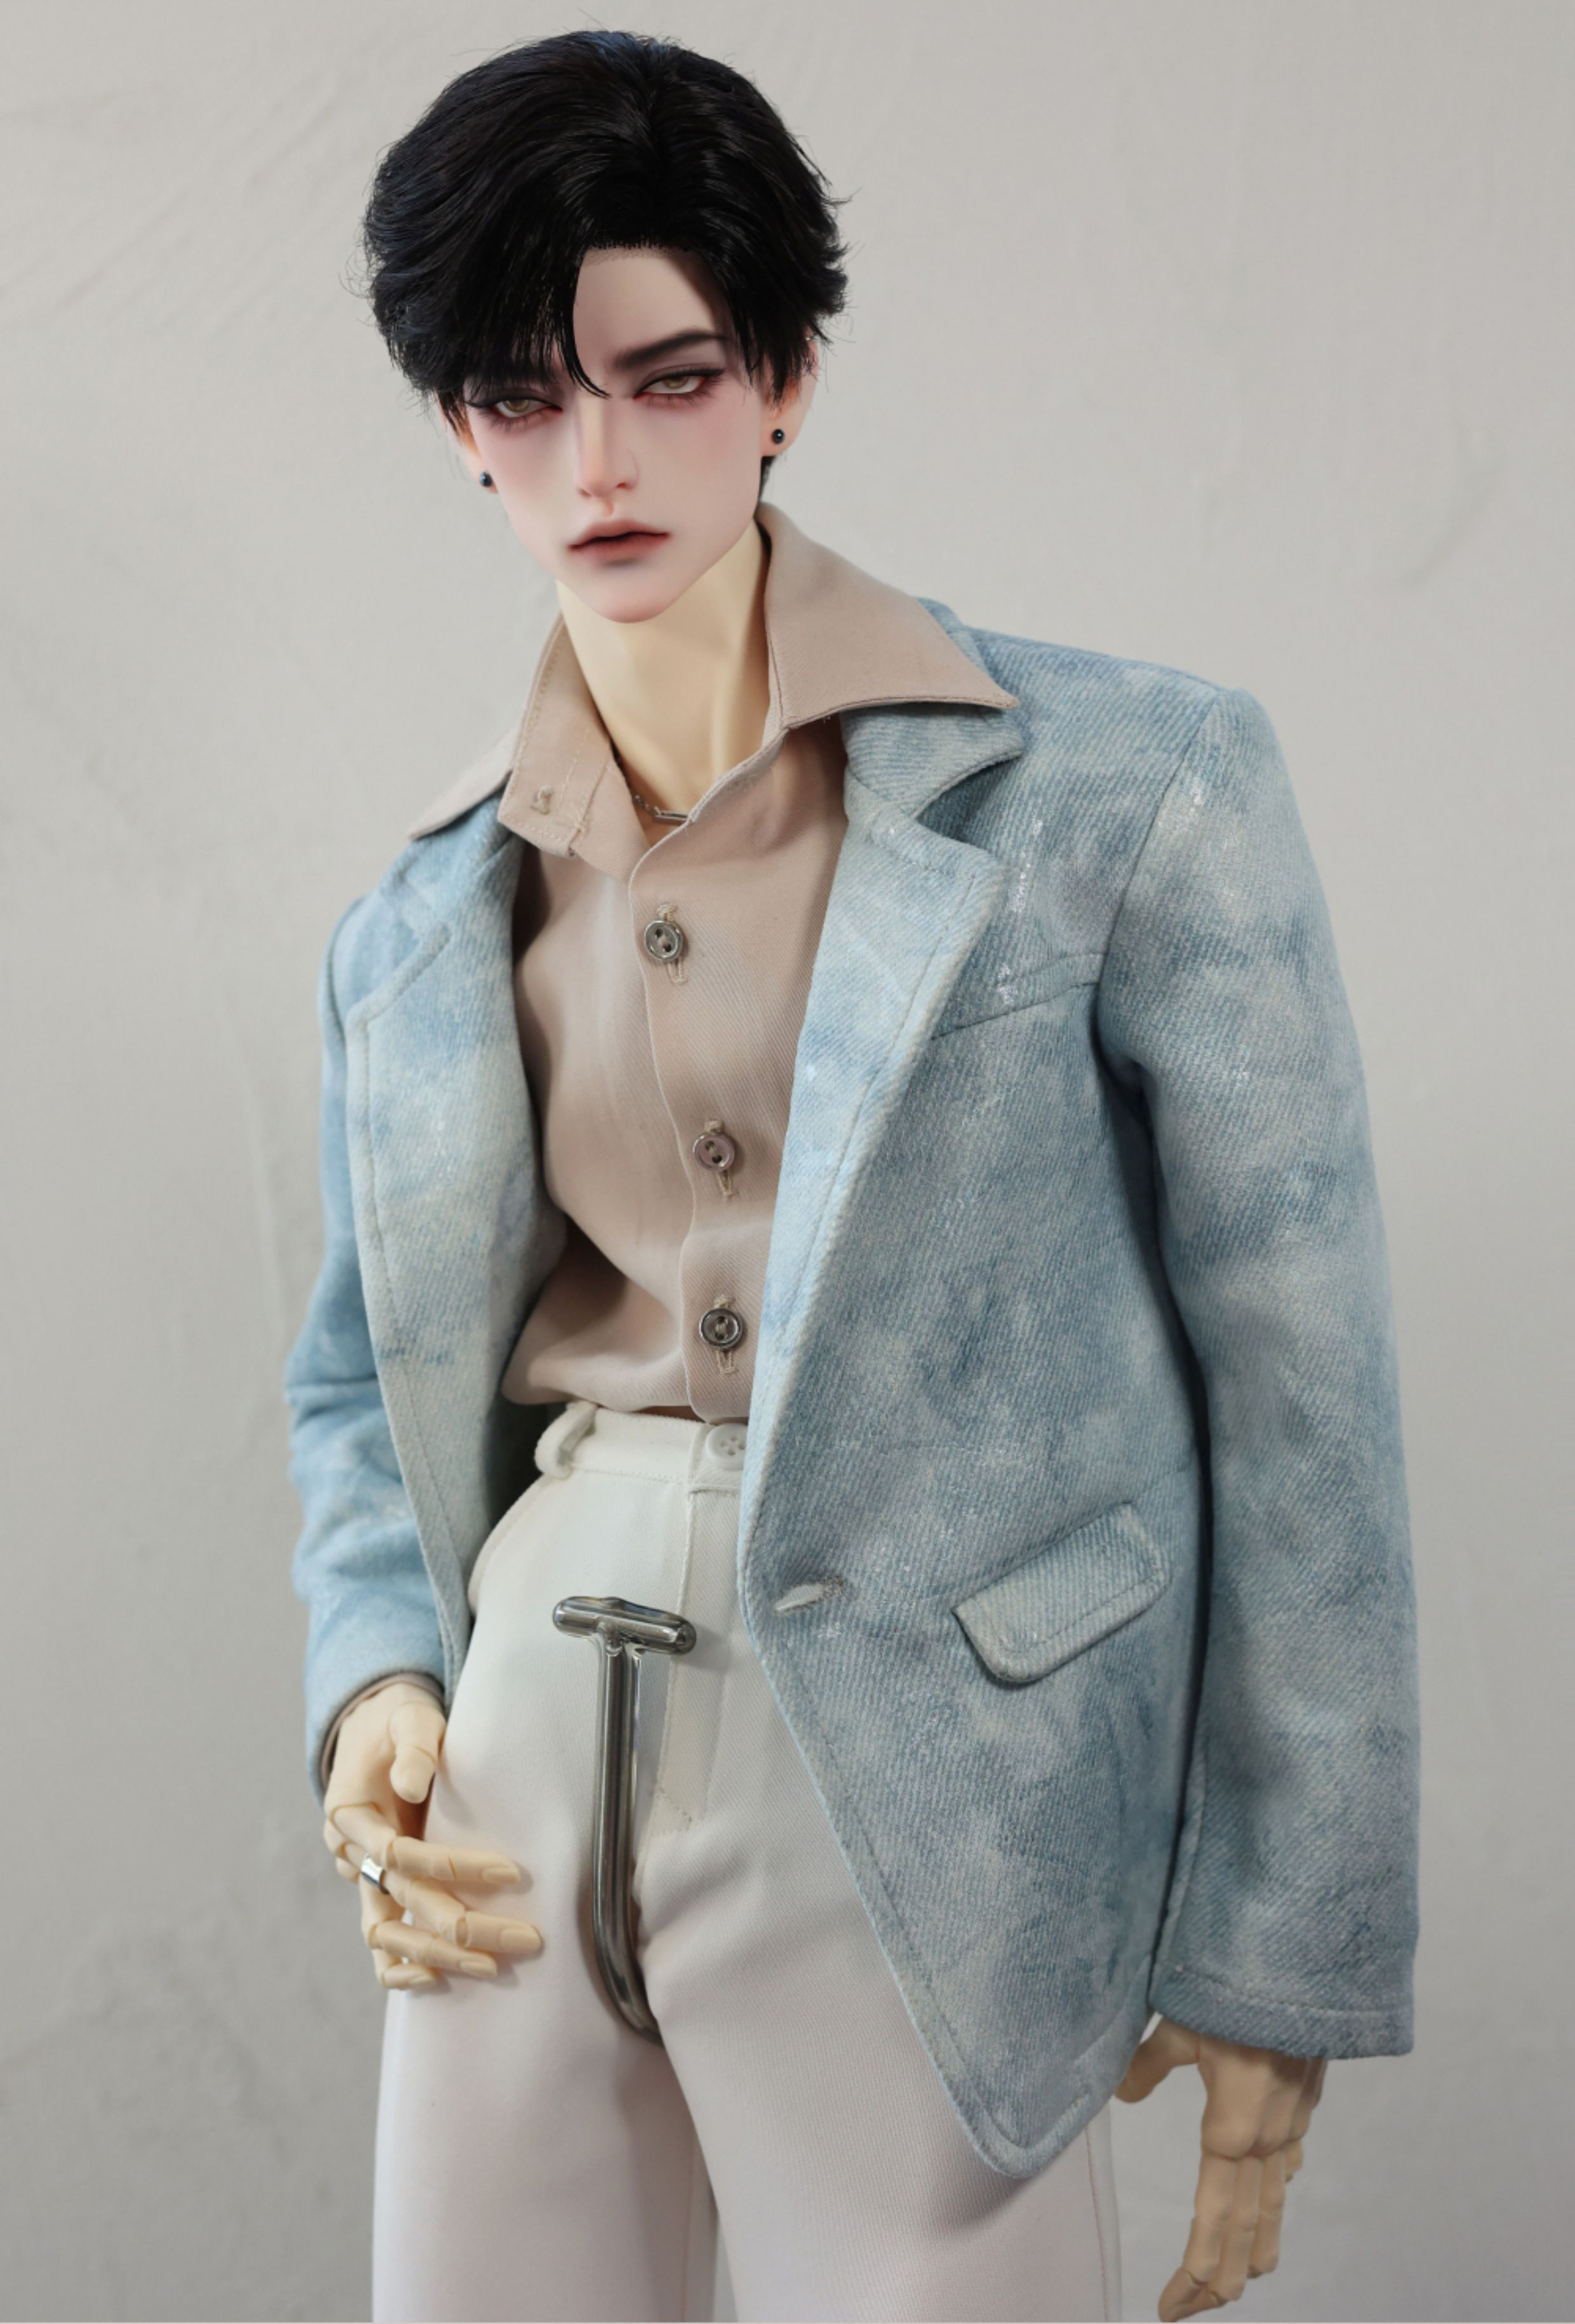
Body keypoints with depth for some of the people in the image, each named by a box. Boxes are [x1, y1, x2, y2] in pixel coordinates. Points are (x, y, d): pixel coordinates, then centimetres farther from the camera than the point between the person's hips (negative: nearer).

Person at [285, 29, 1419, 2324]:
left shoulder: (1129, 786, -5)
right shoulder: (421, 925, 10)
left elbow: (1297, 1384, -5)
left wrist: (1281, 1961, -5)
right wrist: (379, 1686, 1)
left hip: (921, 1781, -4)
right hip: (524, 1749, 4)